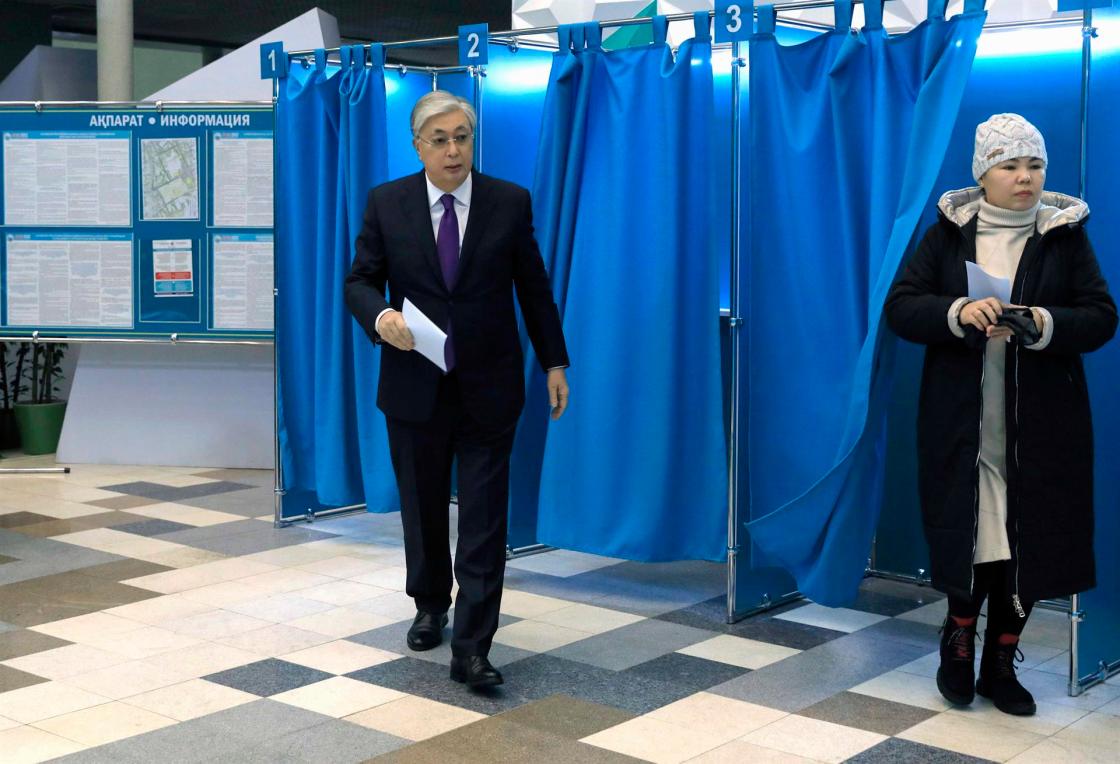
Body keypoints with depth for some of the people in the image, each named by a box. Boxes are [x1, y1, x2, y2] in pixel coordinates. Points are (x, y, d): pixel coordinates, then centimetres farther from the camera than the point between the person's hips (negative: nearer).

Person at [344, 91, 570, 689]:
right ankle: (430, 607, 38)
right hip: (414, 385, 1)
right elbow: (360, 281, 1)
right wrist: (380, 316, -21)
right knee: (422, 506, 15)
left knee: (484, 517, -4)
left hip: (488, 387, -1)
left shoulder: (510, 202, -1)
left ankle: (471, 648, -1)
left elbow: (534, 287, 5)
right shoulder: (386, 204, 0)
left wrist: (554, 362, 4)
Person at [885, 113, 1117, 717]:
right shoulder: (949, 232, 3)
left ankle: (999, 663, 21)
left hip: (1040, 425, 1)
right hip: (962, 423, -1)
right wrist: (958, 313, -21)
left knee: (1030, 542, 4)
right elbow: (900, 307, -3)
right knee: (969, 534, 1)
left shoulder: (1065, 235, 4)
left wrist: (1046, 325, -21)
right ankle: (959, 639, 26)